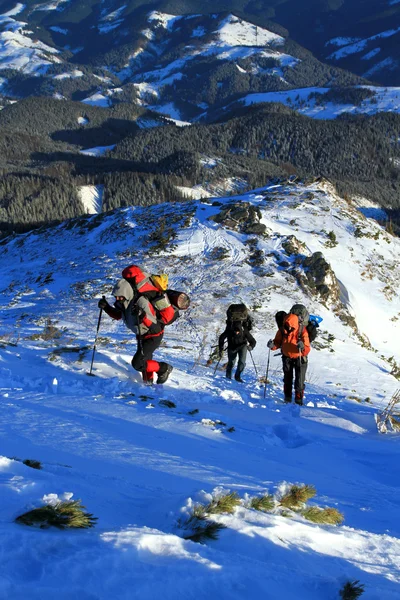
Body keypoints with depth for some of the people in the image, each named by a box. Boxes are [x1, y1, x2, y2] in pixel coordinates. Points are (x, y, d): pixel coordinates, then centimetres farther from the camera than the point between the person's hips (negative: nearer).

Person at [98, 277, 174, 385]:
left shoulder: (142, 303, -34)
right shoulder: (122, 302, -11)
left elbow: (153, 325, -32)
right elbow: (117, 315, 10)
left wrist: (143, 315, -49)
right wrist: (106, 307, -6)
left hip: (154, 335, -8)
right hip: (141, 335, 8)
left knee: (137, 363, -14)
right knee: (145, 361, 21)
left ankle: (164, 368, 7)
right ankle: (148, 383, 43)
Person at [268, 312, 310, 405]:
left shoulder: (302, 331, -26)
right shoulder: (282, 330, -18)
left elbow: (307, 349, -26)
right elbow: (278, 342, -5)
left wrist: (303, 347, -49)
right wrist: (272, 345, -27)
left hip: (299, 357, -3)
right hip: (287, 357, 3)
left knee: (299, 380, -3)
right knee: (287, 379, 12)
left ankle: (299, 398, 9)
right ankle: (287, 397, 27)